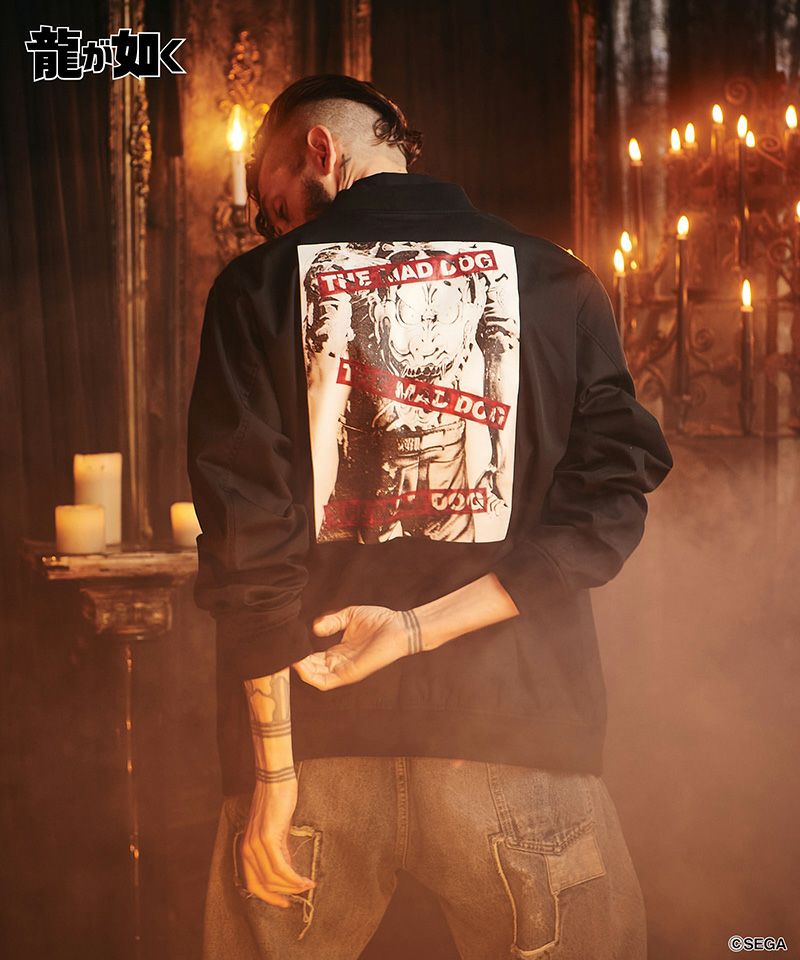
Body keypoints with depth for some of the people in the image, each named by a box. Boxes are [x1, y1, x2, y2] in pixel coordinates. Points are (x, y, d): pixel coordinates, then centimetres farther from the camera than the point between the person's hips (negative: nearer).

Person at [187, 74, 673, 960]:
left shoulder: (258, 287, 2)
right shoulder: (556, 284, 5)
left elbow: (248, 535, -5)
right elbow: (608, 504, -4)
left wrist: (274, 771, -4)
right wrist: (427, 626, -8)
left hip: (318, 730, 0)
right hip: (515, 729, 0)